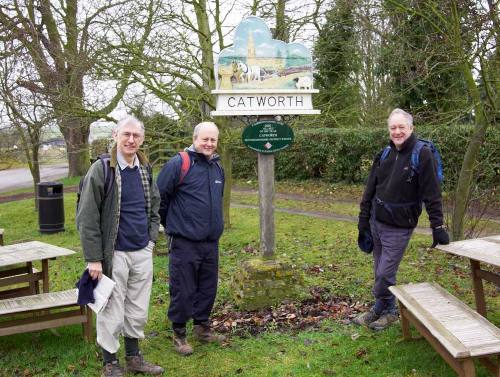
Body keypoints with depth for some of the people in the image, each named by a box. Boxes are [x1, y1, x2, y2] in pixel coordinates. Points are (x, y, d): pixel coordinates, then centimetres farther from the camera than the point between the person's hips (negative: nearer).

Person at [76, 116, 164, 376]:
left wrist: (151, 238, 7)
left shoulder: (145, 169, 8)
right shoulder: (101, 170, -11)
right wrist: (94, 258, -14)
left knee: (138, 310, 14)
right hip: (115, 254, -6)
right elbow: (87, 218, -12)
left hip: (143, 252, 6)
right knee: (112, 312, 3)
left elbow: (154, 206, 20)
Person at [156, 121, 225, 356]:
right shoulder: (178, 164, -12)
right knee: (183, 291, 1)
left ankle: (202, 327, 32)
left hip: (211, 242, 7)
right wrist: (172, 225, 1)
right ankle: (179, 334, 17)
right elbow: (159, 198, -8)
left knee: (208, 288, 15)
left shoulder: (218, 167, 11)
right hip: (184, 243, -6)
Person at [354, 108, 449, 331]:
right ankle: (384, 310, 29)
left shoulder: (422, 155, -12)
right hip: (376, 222, 6)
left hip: (399, 228, -6)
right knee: (380, 272, 14)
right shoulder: (385, 154, 6)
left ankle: (385, 310, 18)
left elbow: (432, 195, -14)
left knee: (385, 274, -3)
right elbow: (370, 190, 11)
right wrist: (363, 222, 10)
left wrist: (437, 227, -15)